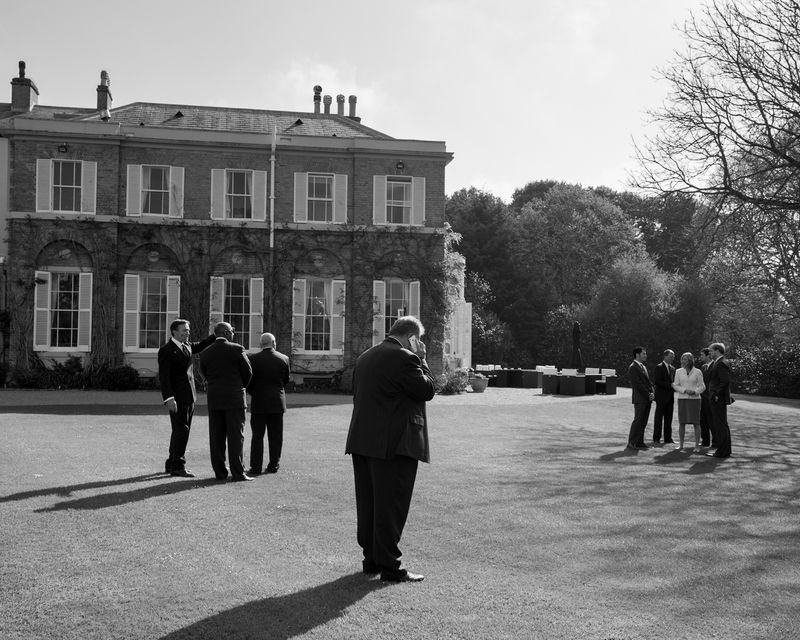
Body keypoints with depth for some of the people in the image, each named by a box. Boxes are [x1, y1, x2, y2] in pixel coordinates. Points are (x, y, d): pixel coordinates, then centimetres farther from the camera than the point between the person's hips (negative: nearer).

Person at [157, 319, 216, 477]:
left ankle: (171, 464, 19)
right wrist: (168, 399, -25)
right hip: (176, 398, -8)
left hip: (189, 397, 8)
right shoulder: (166, 351, -11)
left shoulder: (186, 345, 12)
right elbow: (163, 377, -16)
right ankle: (178, 466, -4)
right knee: (181, 430, -9)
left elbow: (201, 345, 31)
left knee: (182, 431, 11)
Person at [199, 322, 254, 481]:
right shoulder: (237, 349, -7)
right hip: (234, 397, -4)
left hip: (214, 399, 4)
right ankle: (238, 472, -3)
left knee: (216, 437, 6)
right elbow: (248, 372, -2)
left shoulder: (205, 353, 4)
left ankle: (220, 472, 7)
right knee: (236, 436, -1)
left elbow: (206, 375, 10)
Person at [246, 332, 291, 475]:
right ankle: (273, 465, 12)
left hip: (259, 403, -2)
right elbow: (286, 380, 8)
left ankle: (255, 467, 1)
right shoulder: (284, 359, 0)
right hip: (277, 403, 2)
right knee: (275, 436, 8)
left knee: (257, 436, 2)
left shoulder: (254, 359, -7)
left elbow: (249, 381, -2)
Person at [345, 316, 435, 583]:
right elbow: (428, 390, -9)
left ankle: (371, 558, 23)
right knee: (391, 505, -2)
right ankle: (389, 566, 2)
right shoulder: (404, 358, -13)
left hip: (362, 441, 8)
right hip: (394, 443, -8)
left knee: (368, 503, 14)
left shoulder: (364, 357, 13)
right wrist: (421, 360, 0)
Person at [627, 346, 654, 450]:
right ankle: (631, 443, -6)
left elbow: (648, 381, 18)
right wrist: (648, 394, -13)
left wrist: (652, 393, 1)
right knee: (638, 420, -9)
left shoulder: (643, 367, 20)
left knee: (643, 422, 8)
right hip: (640, 399, -8)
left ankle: (639, 442, 11)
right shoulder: (633, 367, -9)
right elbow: (638, 384, -15)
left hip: (647, 399, 8)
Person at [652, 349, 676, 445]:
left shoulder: (672, 369, 17)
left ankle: (668, 438, 12)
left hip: (670, 397, 7)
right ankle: (656, 438, 1)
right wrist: (669, 385, -18)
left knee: (668, 418, 8)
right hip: (661, 396, -7)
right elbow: (656, 382, -14)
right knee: (659, 418, -2)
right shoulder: (659, 367, -6)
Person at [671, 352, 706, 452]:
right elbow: (676, 385, 5)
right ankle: (680, 445, 10)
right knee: (681, 422, 3)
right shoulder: (678, 372, 6)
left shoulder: (697, 372, 0)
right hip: (682, 399, 2)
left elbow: (702, 387, 1)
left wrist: (694, 391, -17)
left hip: (694, 399, -2)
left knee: (696, 423, -5)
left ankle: (697, 446, -1)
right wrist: (685, 390, -12)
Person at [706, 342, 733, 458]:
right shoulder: (716, 363, 17)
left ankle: (723, 452, -2)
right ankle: (723, 449, 23)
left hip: (719, 399, -10)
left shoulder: (722, 364, -15)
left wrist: (717, 395, -20)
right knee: (718, 424, 16)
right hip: (716, 398, 10)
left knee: (721, 424, -6)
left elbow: (725, 381, -23)